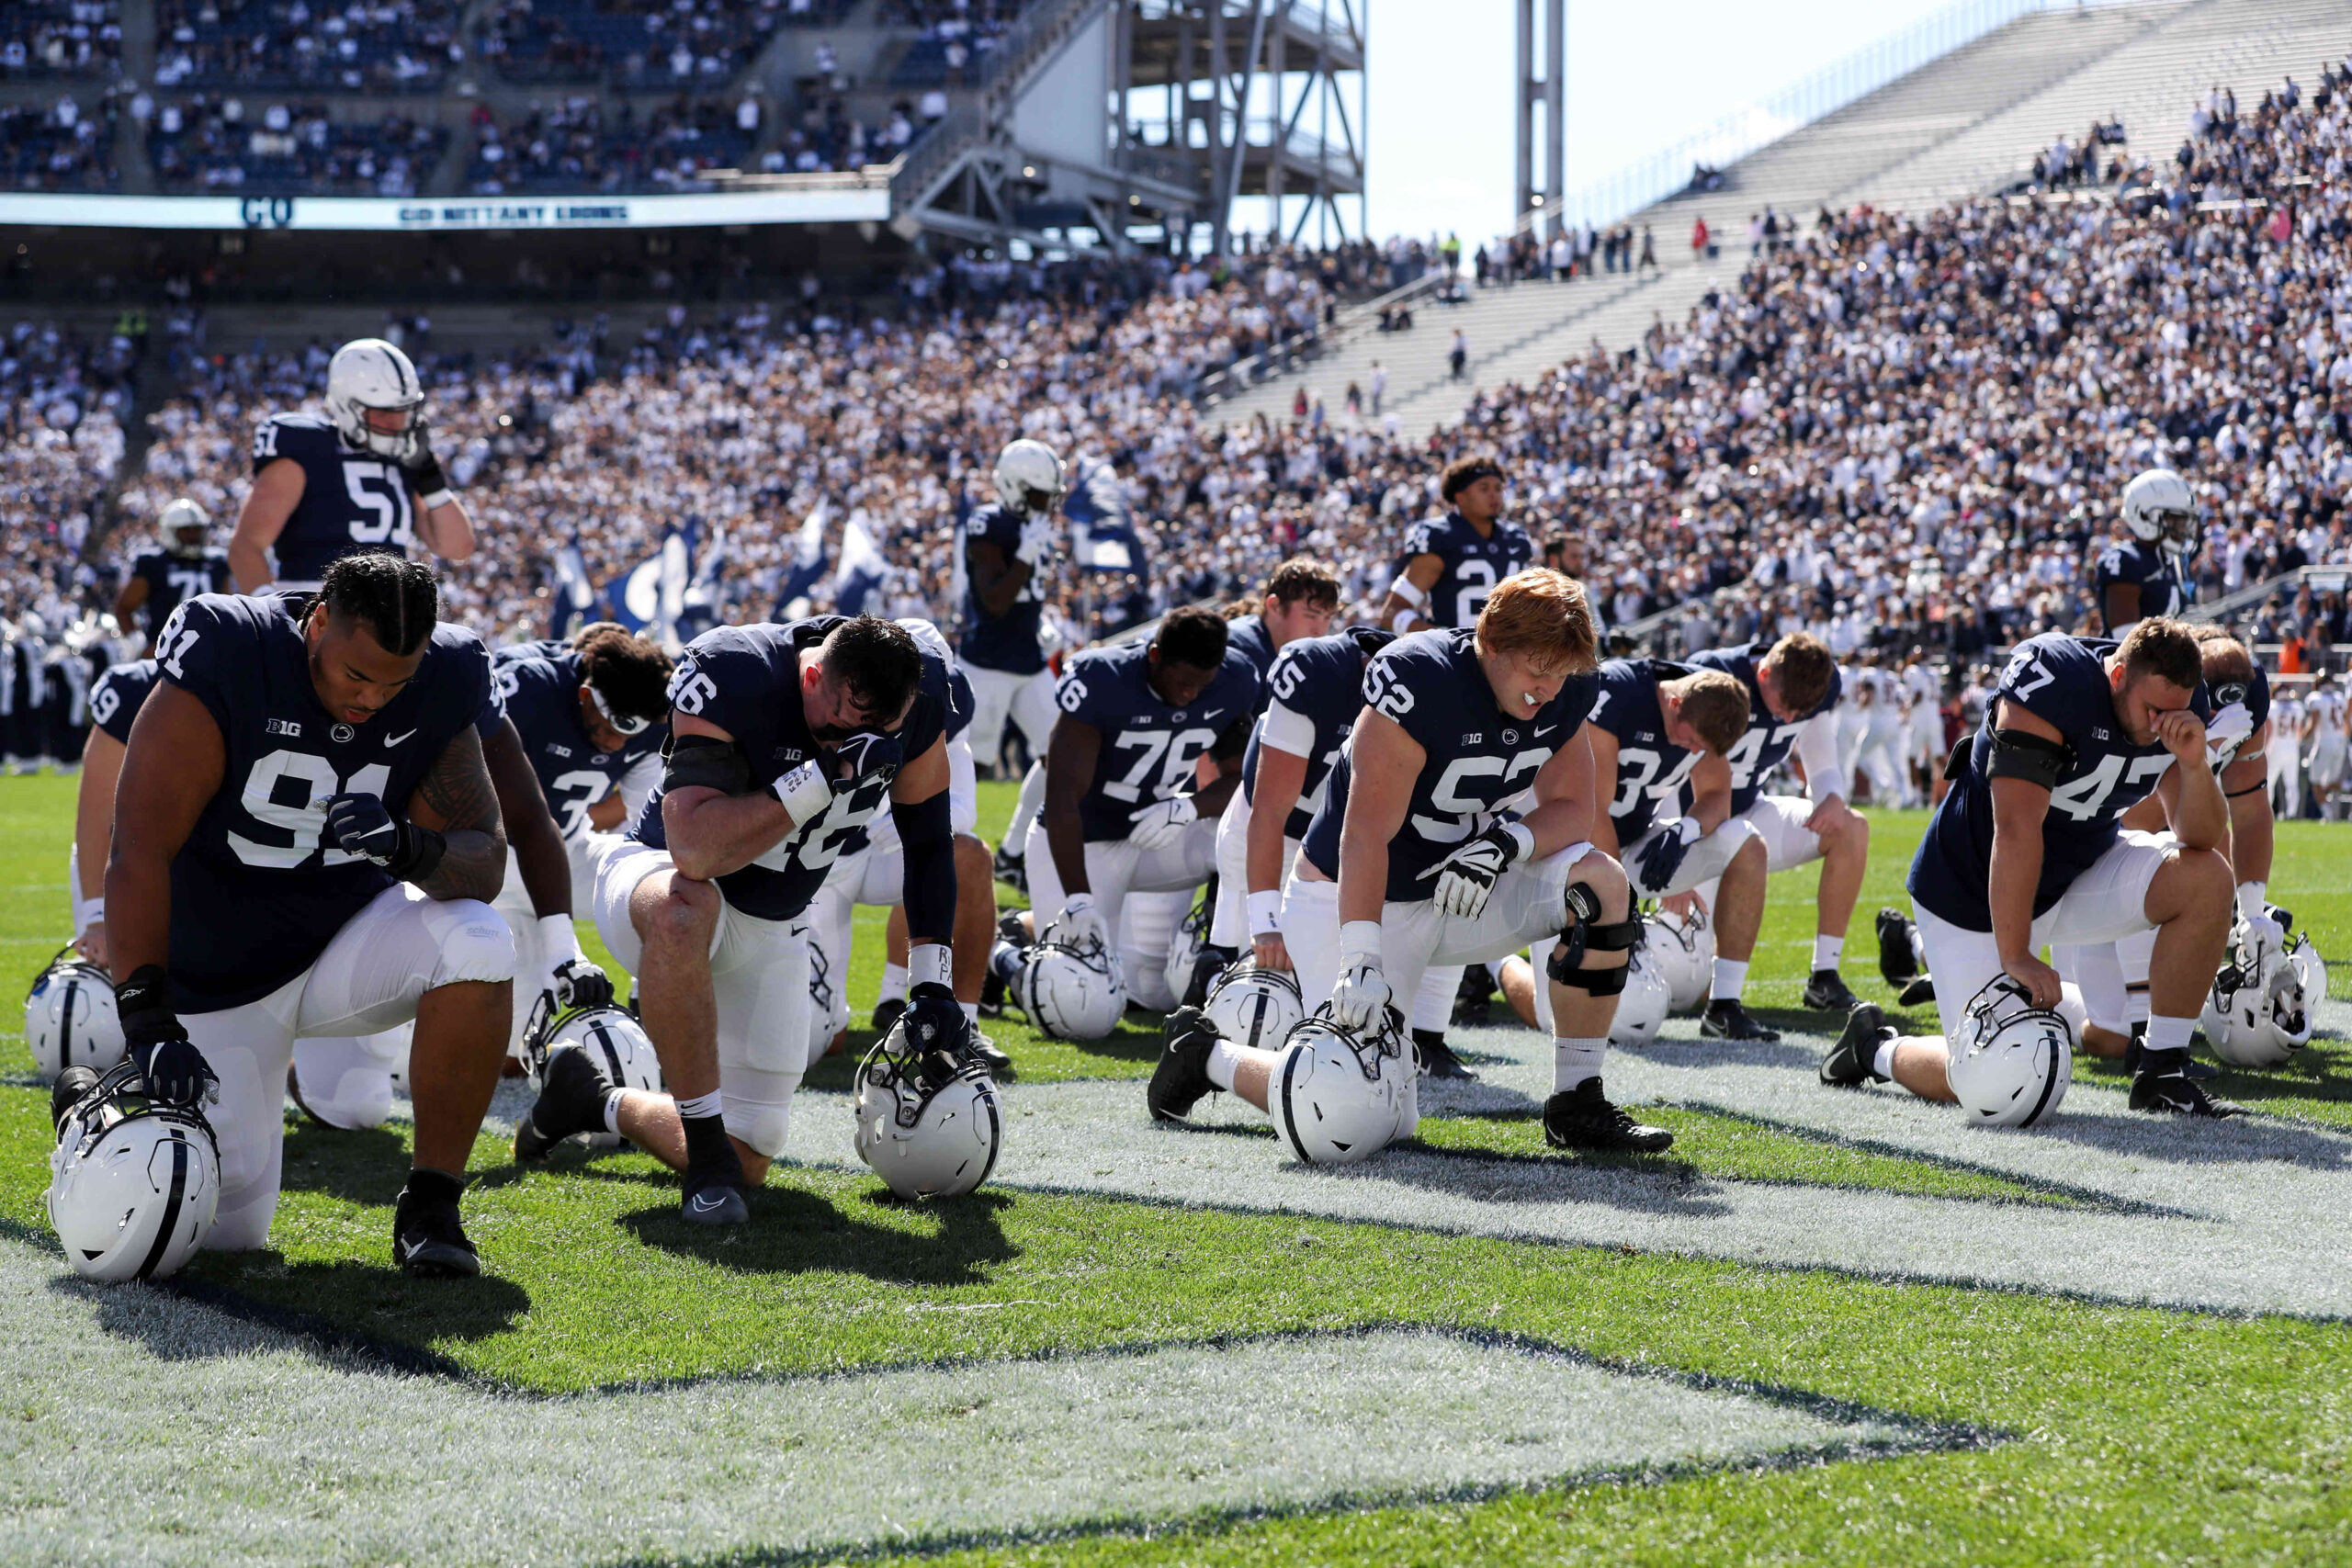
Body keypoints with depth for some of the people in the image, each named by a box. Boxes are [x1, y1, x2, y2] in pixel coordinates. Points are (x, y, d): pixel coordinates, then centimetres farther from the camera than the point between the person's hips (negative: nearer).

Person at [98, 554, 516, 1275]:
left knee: (479, 946, -29)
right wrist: (146, 1018, -36)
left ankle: (430, 1206, -15)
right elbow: (141, 848, -28)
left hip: (348, 936, 3)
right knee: (224, 1230, -7)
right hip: (217, 981, -3)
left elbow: (485, 863, -12)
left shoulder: (438, 688, -12)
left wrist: (411, 846, -36)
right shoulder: (224, 663, -24)